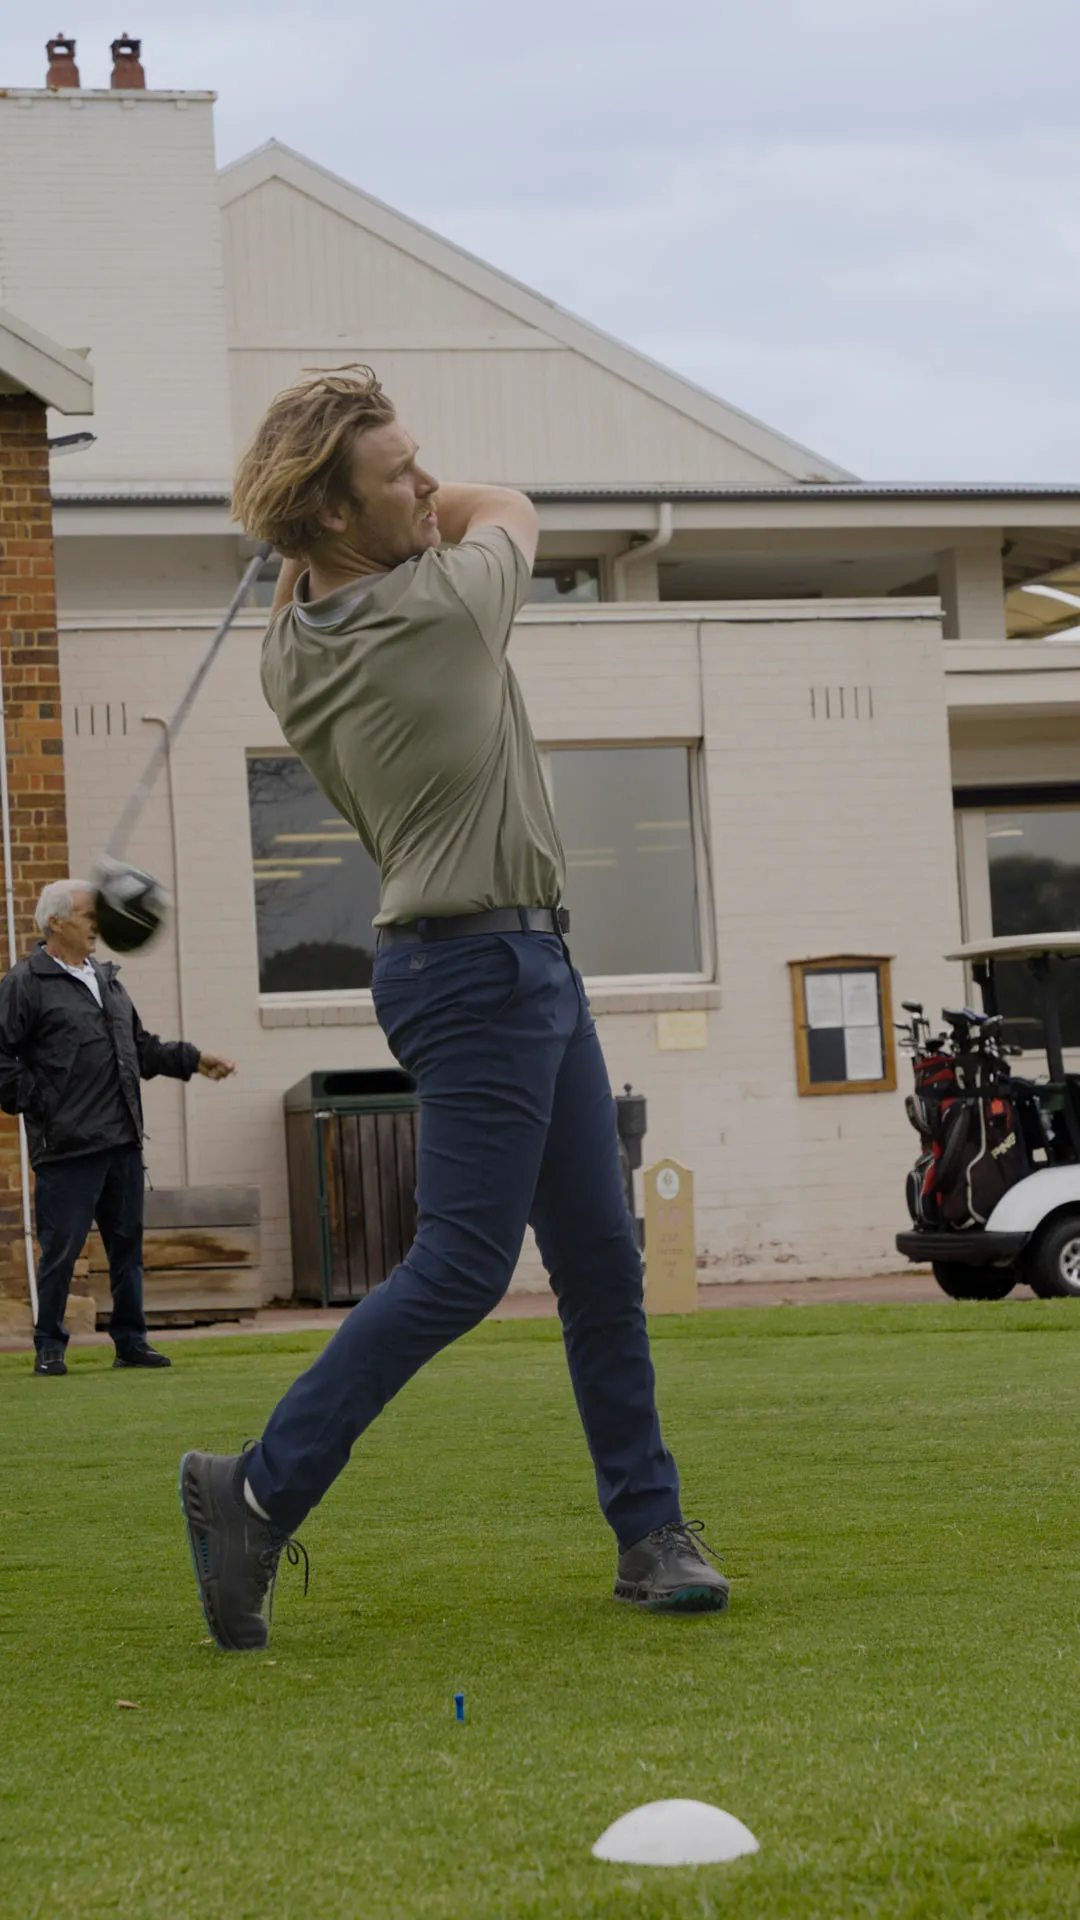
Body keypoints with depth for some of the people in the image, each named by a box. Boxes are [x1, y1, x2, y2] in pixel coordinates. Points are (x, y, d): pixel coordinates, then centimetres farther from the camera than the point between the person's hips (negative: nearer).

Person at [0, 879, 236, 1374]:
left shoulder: (105, 979, 20)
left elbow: (140, 1046, 28)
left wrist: (191, 1059, 20)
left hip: (123, 1142, 7)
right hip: (67, 1146, -7)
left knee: (127, 1245, 10)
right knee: (61, 1249, -3)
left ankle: (131, 1341, 18)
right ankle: (49, 1347, 8)